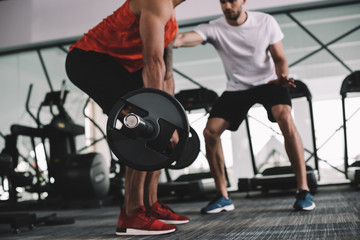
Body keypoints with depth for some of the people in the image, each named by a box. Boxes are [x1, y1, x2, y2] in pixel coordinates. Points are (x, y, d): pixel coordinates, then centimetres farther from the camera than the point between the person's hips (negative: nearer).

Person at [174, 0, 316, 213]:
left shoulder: (266, 22, -10)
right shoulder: (214, 29, -13)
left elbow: (279, 59, -4)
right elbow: (188, 38, -32)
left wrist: (282, 77, -27)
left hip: (267, 81, -2)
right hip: (237, 87, 2)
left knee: (285, 117, -31)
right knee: (210, 131, -13)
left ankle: (303, 190, -22)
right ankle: (223, 197, 2)